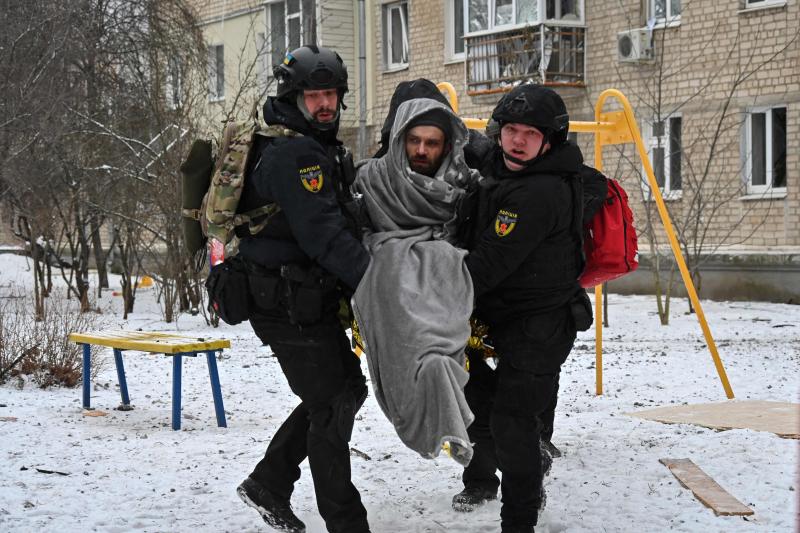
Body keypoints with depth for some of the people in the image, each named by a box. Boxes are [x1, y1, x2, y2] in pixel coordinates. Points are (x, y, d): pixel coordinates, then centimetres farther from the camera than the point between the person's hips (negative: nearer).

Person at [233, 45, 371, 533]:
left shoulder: (322, 147, 15)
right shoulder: (292, 154, -19)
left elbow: (343, 216, 18)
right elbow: (324, 233, -29)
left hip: (312, 298, 10)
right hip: (290, 304, -10)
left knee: (348, 390, 17)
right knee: (331, 405, -2)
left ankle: (269, 483, 26)